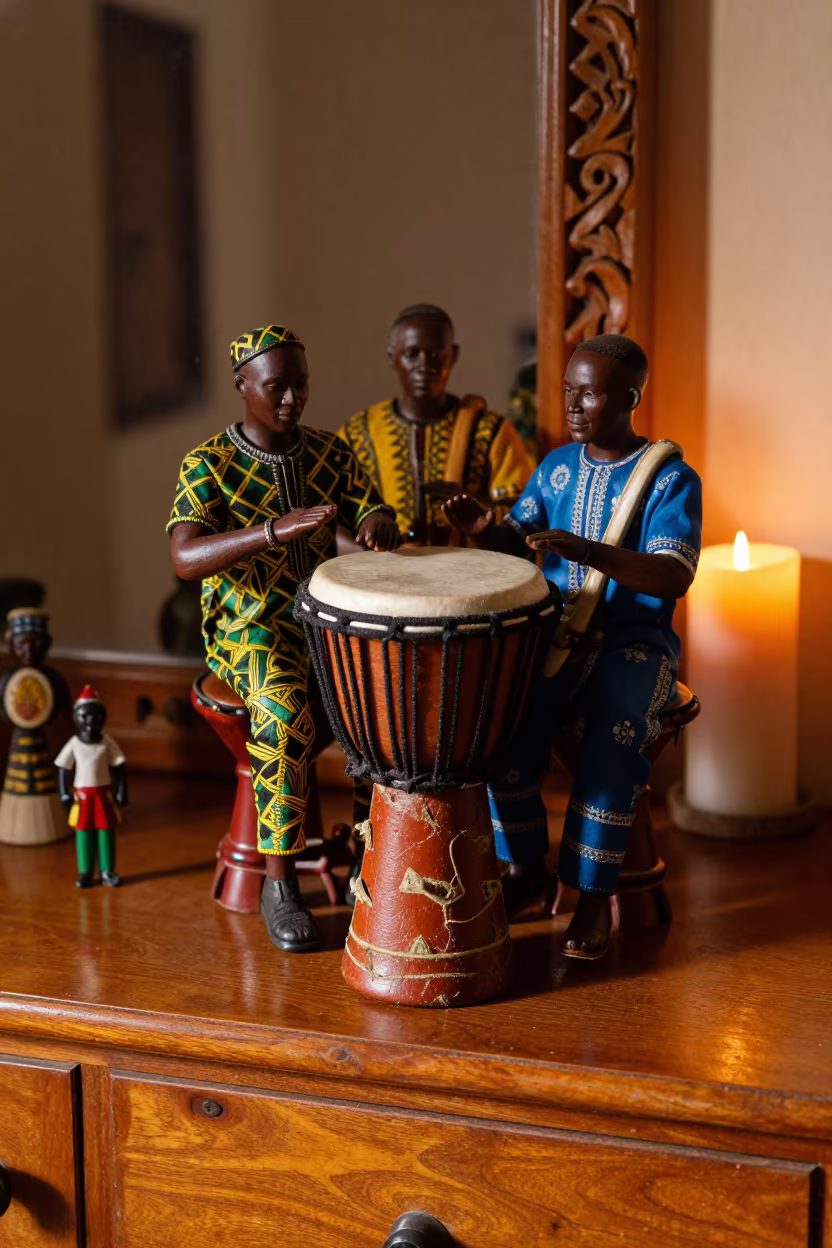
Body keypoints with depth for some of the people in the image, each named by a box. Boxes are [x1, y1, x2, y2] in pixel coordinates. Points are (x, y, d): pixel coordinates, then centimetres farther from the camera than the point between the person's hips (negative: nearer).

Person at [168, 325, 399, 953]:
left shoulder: (330, 453, 6)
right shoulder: (209, 465, -10)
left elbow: (375, 516, 5)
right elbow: (185, 559, -25)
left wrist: (380, 526, -22)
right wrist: (275, 530, -40)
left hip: (323, 617, 5)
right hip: (247, 627, -5)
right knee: (286, 711, -35)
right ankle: (279, 881, -20)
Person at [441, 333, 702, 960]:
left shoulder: (670, 479, -8)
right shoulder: (557, 466, 10)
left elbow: (674, 577, -21)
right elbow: (518, 544, 7)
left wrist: (590, 552, -35)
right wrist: (486, 530, -17)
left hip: (635, 642, -4)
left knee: (613, 732, -32)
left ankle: (594, 895, -17)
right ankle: (524, 861, -2)